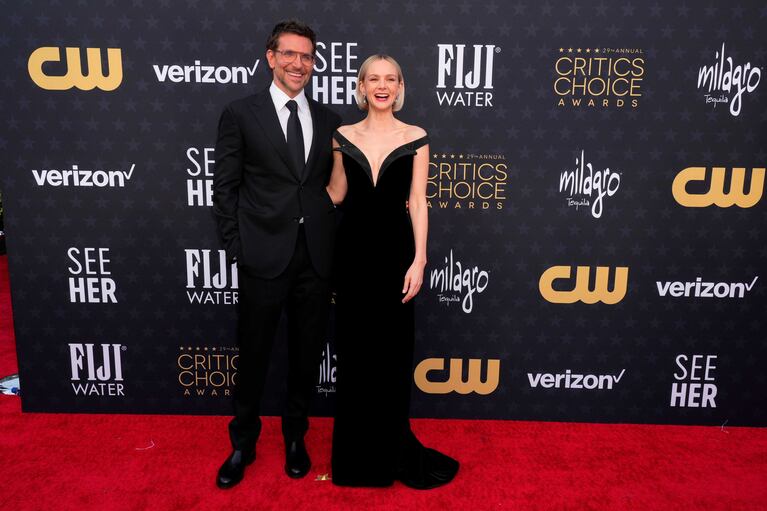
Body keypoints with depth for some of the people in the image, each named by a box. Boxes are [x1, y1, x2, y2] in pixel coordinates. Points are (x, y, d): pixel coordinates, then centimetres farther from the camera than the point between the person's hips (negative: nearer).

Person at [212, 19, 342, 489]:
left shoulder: (330, 120, 9)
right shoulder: (241, 115, 0)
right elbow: (225, 187, 0)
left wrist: (336, 244, 4)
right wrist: (237, 248, -5)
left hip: (317, 258, 3)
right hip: (264, 257, -2)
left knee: (307, 354, 14)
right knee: (254, 354, 10)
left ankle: (295, 436, 35)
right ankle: (244, 442, 31)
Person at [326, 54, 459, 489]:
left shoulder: (416, 138, 0)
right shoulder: (344, 136, 6)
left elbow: (417, 202, -4)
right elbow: (336, 194, 9)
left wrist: (419, 260, -10)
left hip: (394, 247, -2)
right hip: (354, 246, 2)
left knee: (392, 349, 5)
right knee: (354, 348, 9)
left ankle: (391, 447, 24)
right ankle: (358, 448, 27)